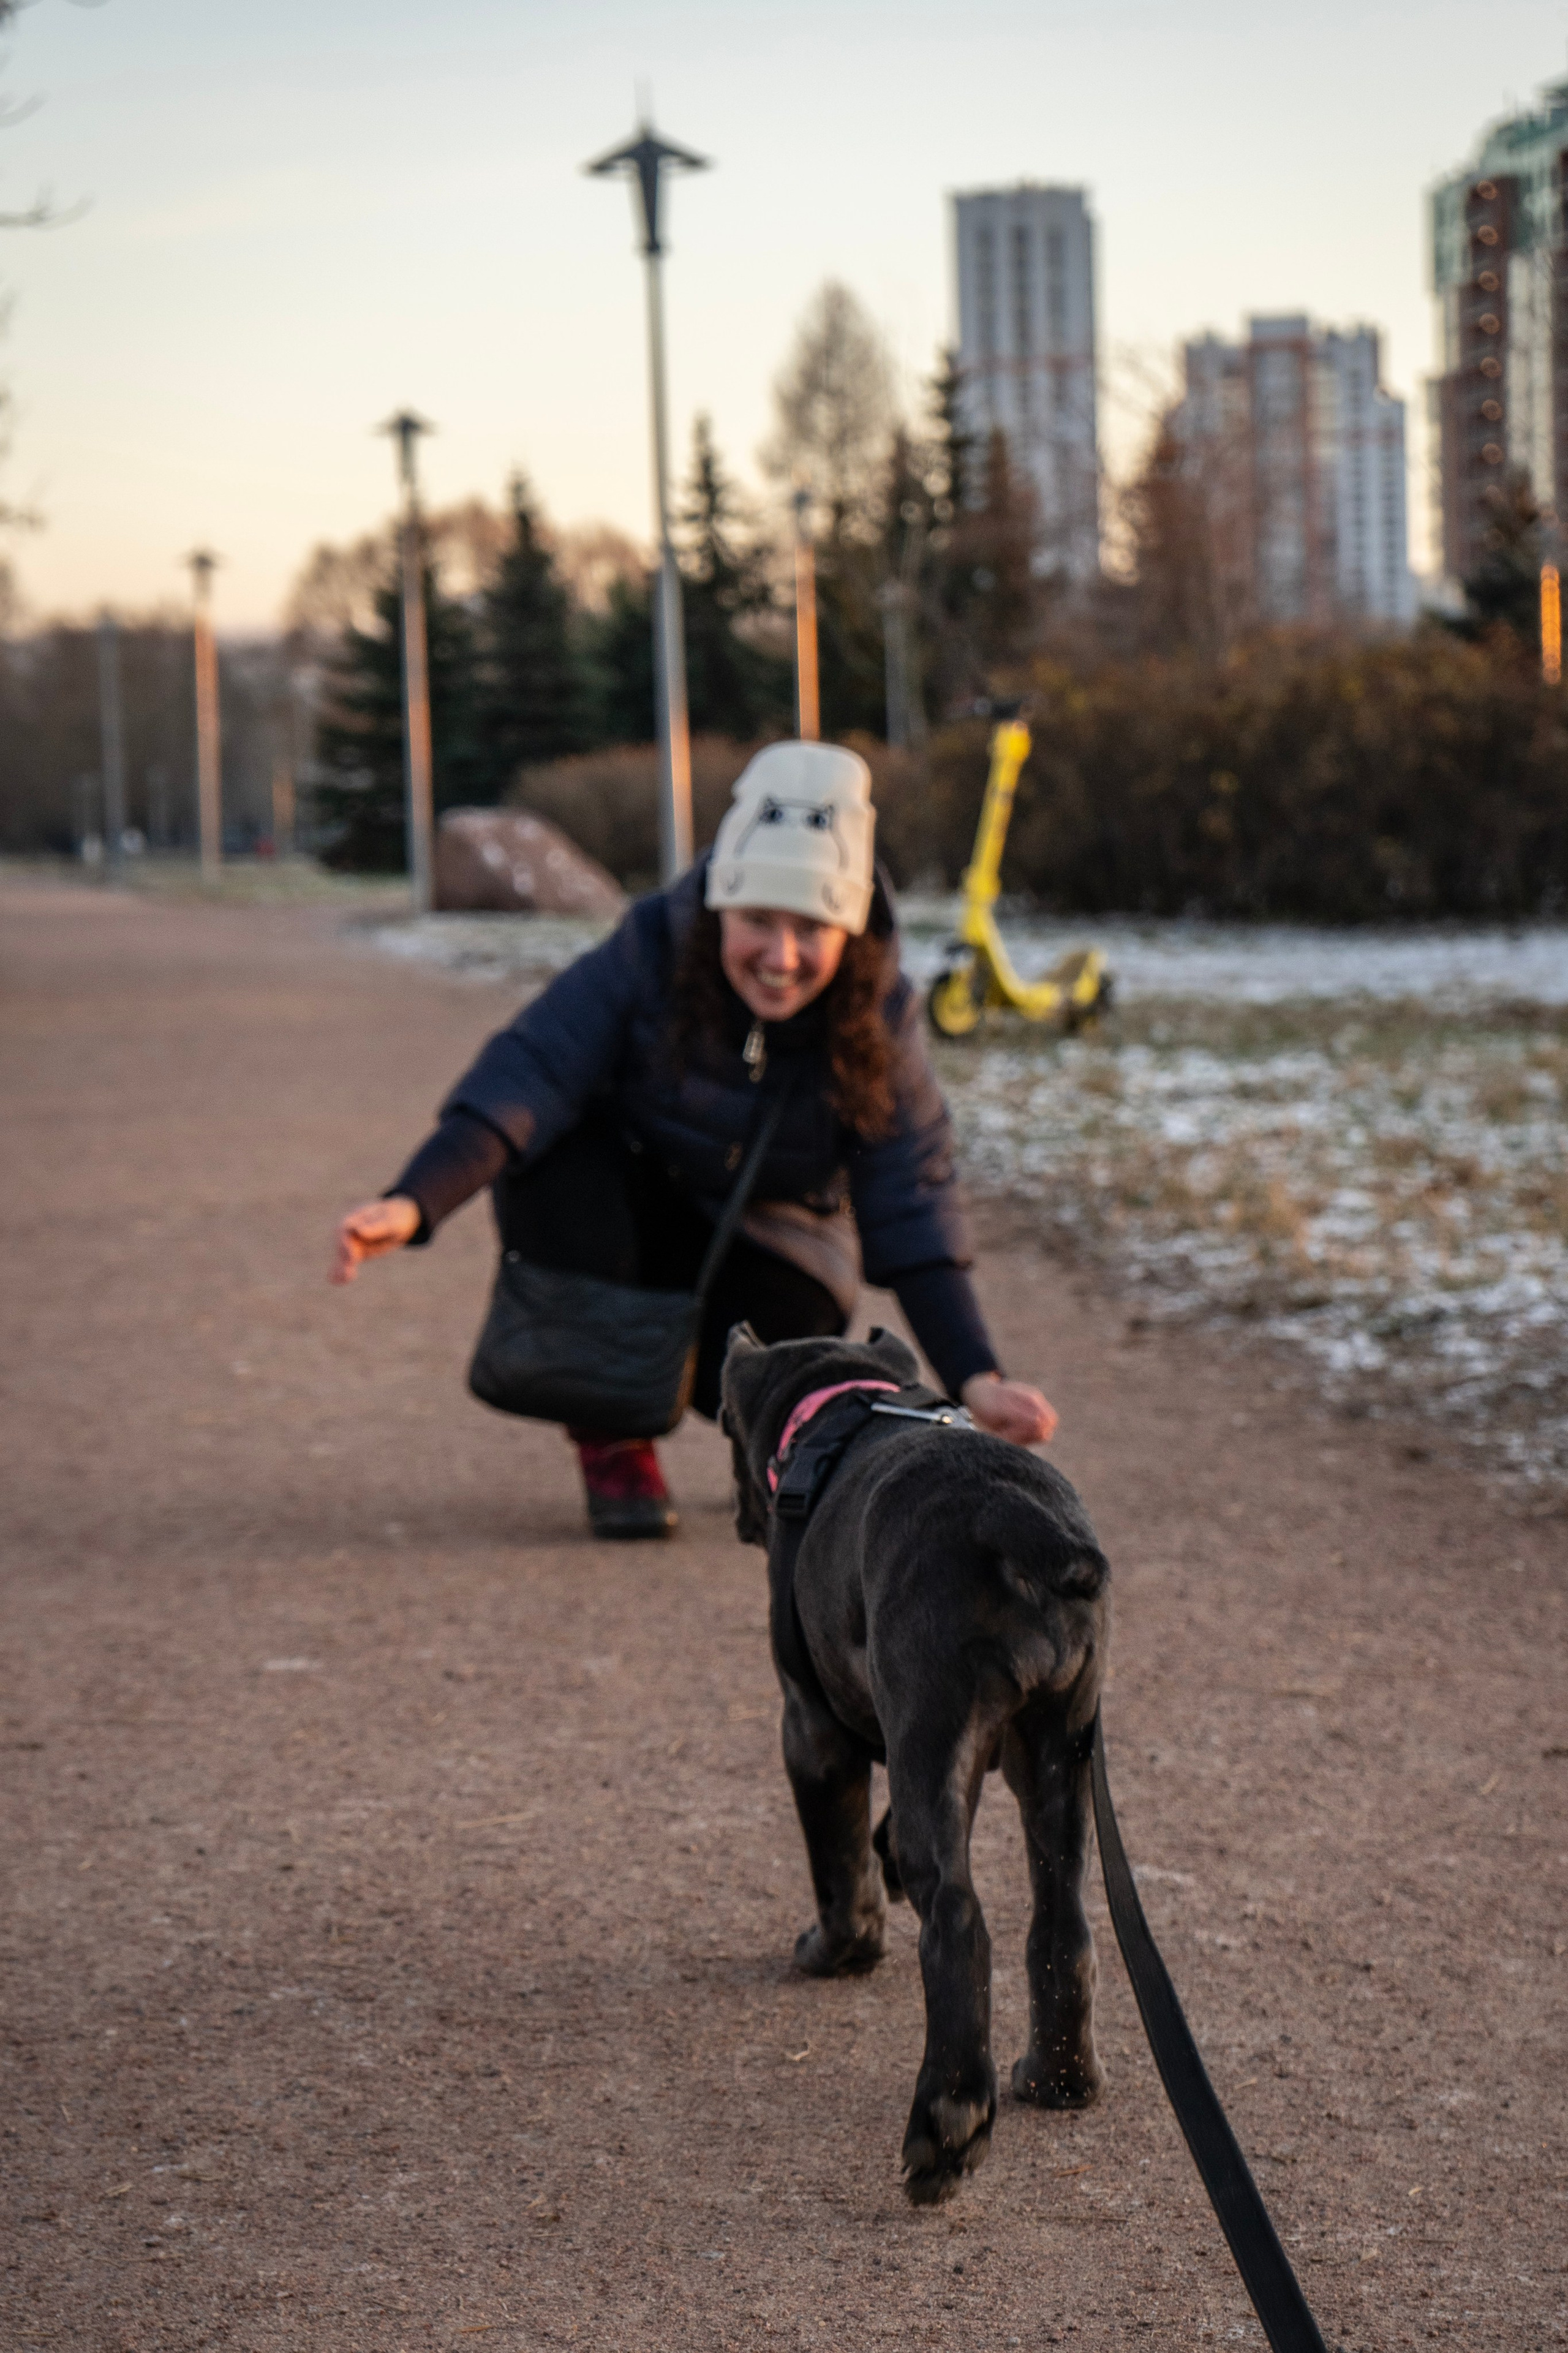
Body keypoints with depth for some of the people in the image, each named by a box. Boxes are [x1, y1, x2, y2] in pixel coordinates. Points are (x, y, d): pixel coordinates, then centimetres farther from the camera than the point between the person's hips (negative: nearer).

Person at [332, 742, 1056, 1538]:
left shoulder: (879, 1018, -18)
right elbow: (523, 1081, -34)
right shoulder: (649, 956, -24)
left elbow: (913, 1210, -18)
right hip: (624, 1225, 0)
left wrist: (976, 1379, -30)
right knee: (556, 1158, -34)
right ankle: (610, 1439, -14)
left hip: (767, 1250, 0)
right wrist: (412, 1204, -52)